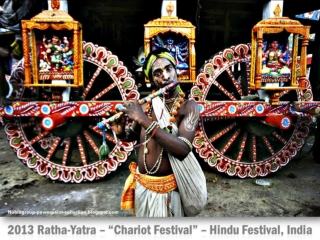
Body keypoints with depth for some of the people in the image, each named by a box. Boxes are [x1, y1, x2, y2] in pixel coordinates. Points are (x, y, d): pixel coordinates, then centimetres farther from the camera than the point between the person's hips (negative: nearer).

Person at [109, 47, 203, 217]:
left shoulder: (189, 107, -15)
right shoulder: (146, 105, -5)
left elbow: (183, 150, -30)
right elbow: (133, 135, 12)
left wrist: (144, 120, -30)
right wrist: (120, 132, -11)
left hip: (168, 188, -3)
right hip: (141, 185, 4)